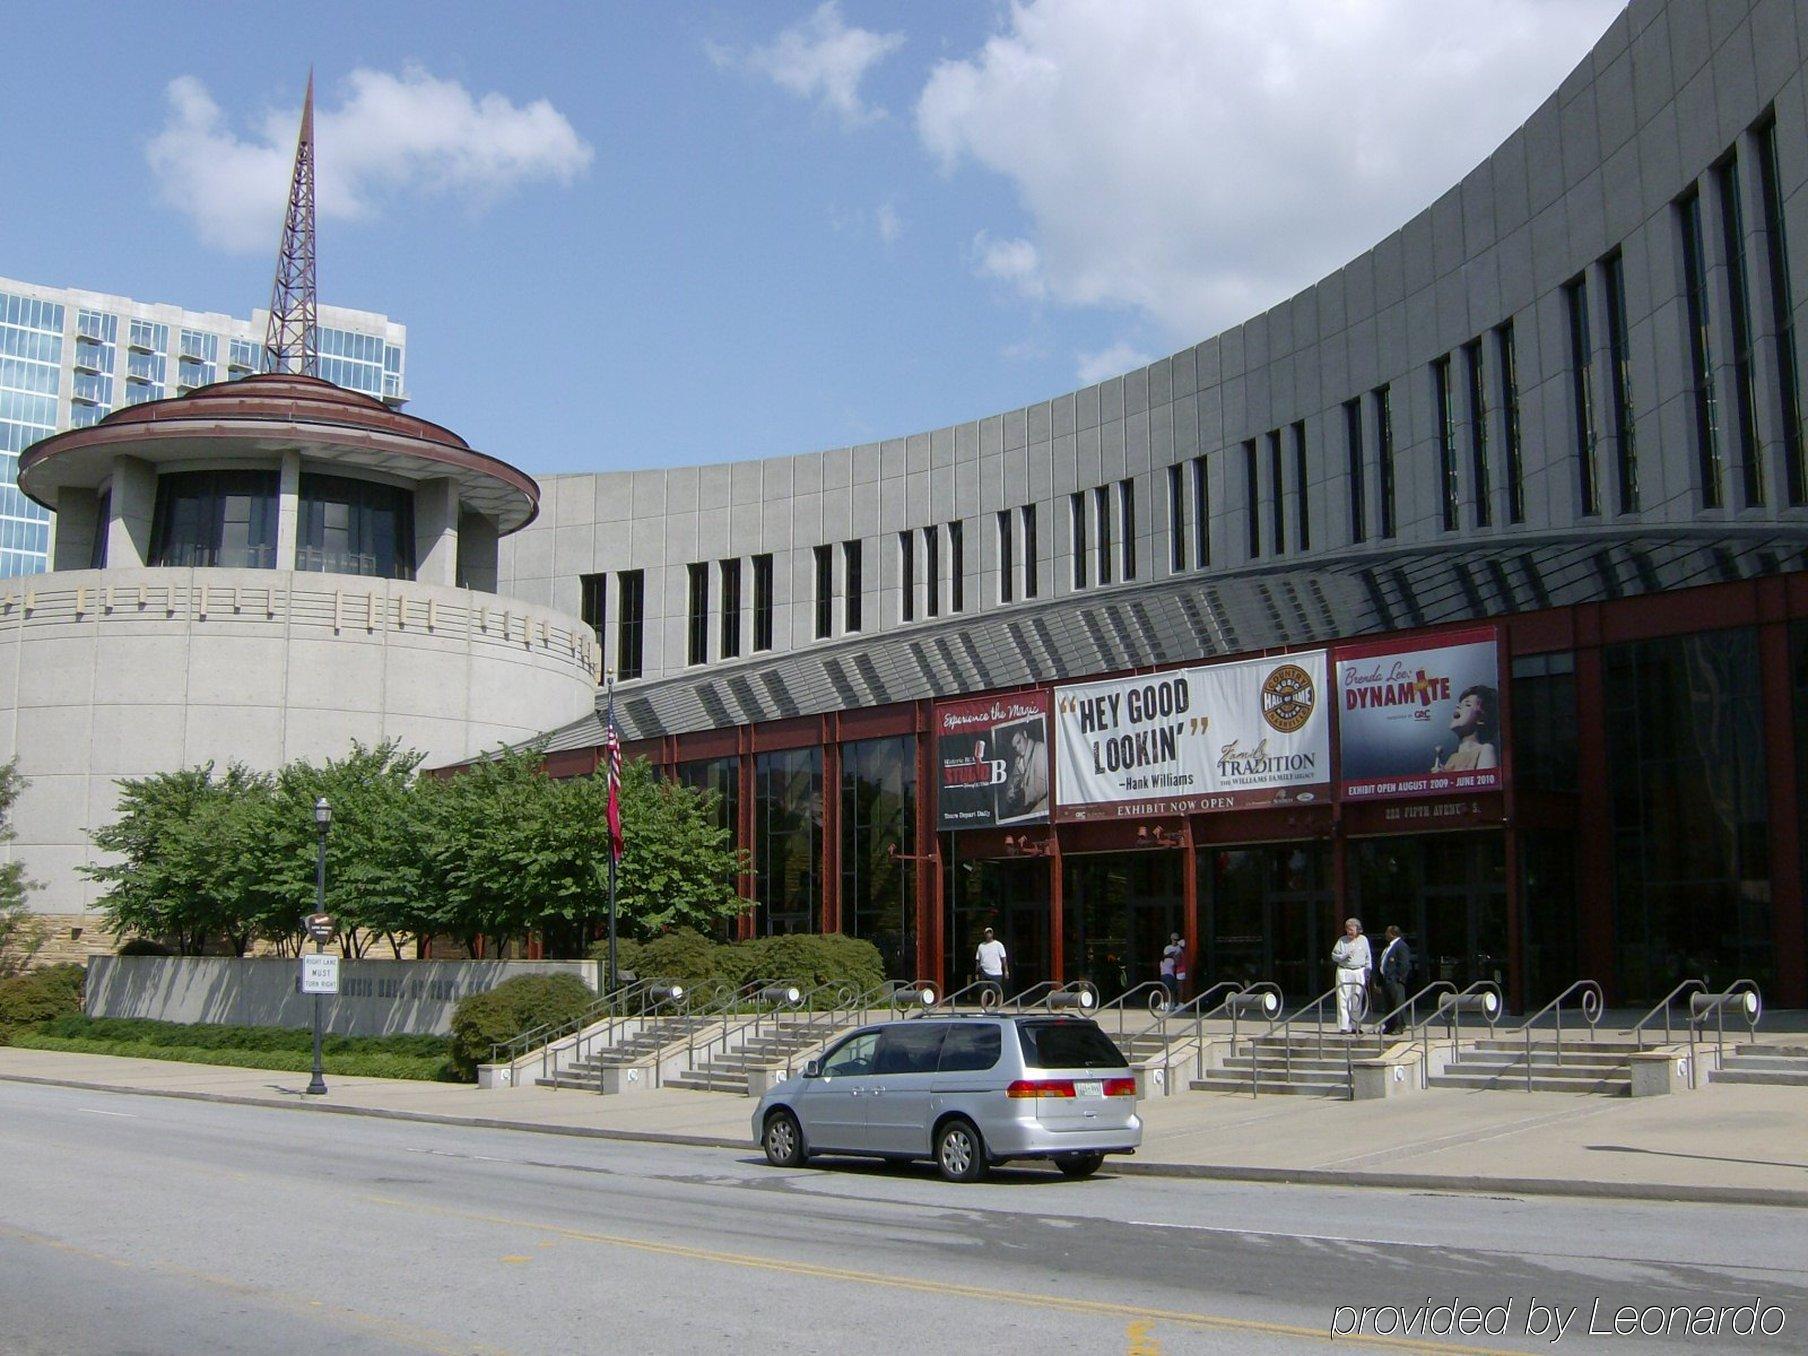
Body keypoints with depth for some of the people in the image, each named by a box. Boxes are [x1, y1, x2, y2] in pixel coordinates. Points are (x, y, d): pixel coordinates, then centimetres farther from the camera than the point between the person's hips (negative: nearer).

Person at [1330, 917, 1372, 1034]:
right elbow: (1334, 956, 4)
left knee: (1357, 1000, 4)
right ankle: (1344, 1026, -6)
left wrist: (1368, 973, 8)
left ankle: (1355, 1026, 11)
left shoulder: (1363, 940, 9)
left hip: (1359, 973, 2)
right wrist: (1345, 956, -13)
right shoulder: (1342, 940, 5)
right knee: (1343, 1000, -6)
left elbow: (1368, 958, 12)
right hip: (1344, 972, -1)